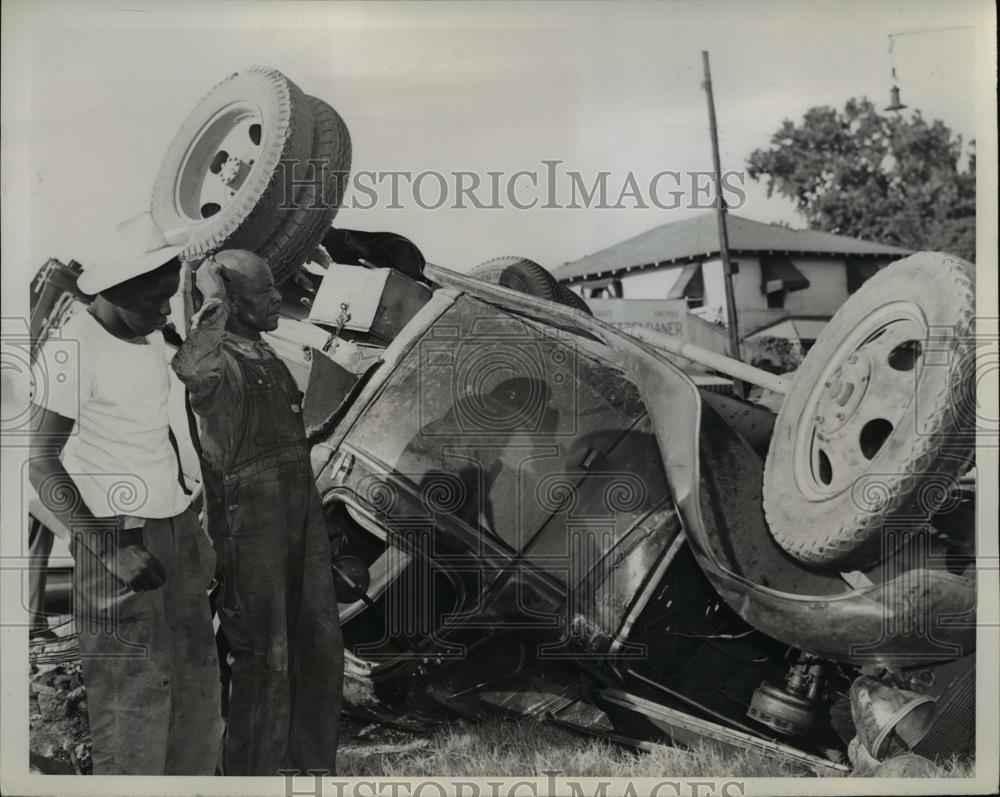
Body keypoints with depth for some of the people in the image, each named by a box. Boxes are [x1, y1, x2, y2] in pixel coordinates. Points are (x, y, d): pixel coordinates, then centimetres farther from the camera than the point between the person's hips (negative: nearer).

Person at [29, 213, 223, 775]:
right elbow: (43, 463, -15)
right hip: (117, 537, -7)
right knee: (132, 690, -2)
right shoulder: (72, 351, -16)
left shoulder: (151, 337, 9)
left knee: (196, 676, 11)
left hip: (176, 528, 8)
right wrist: (111, 549, -22)